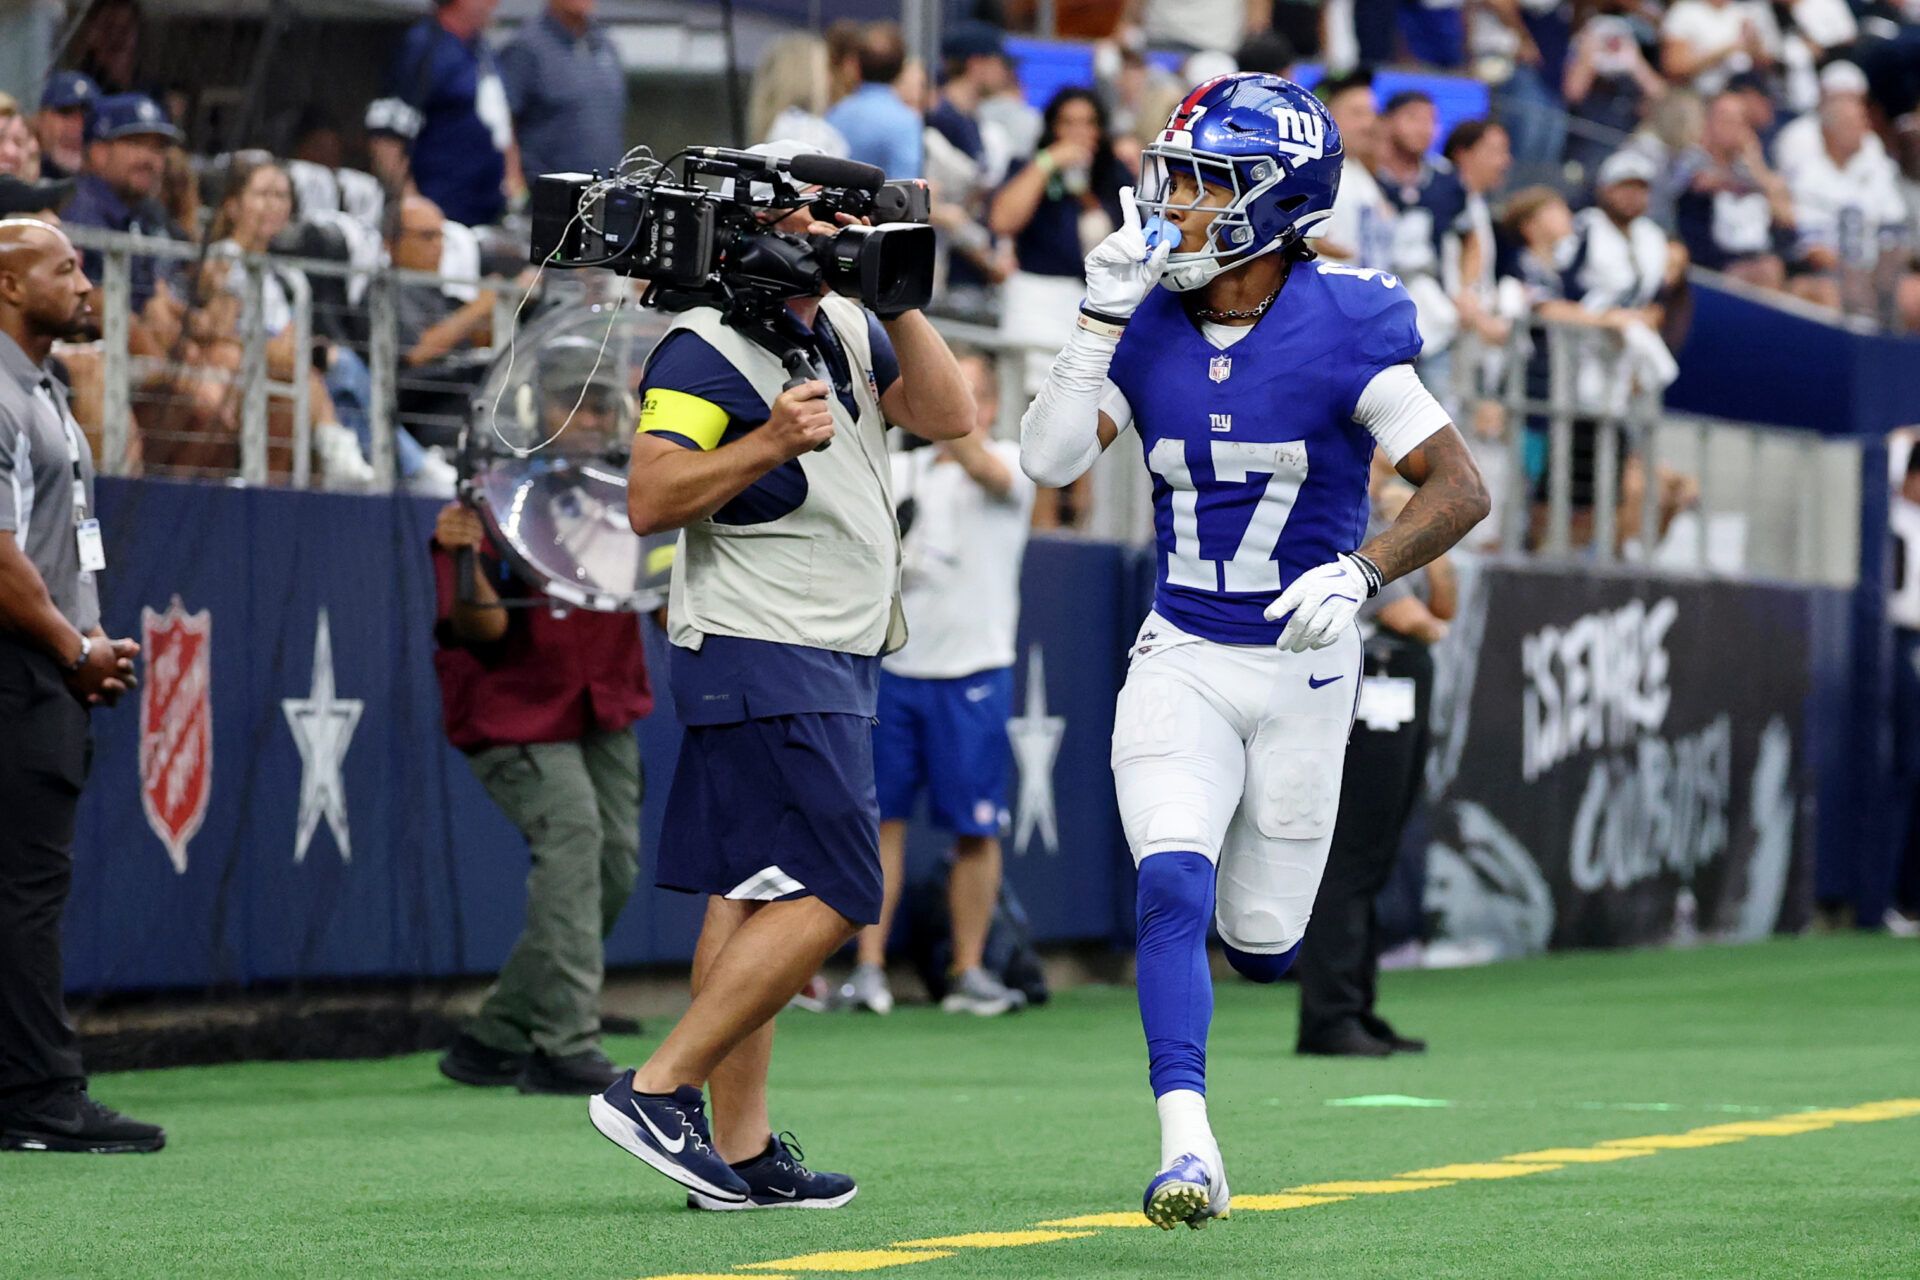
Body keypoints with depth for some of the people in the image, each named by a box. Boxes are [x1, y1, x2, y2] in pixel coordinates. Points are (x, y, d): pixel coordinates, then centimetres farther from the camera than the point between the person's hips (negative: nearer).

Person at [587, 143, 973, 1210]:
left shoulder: (847, 331, 13)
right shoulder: (706, 352, -13)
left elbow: (949, 417, 7)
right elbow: (650, 500, -19)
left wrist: (900, 302, 0)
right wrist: (766, 444, -28)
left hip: (834, 664, 9)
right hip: (764, 659, -9)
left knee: (755, 898, 8)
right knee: (829, 897, -14)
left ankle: (740, 1151, 9)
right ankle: (660, 1091, -10)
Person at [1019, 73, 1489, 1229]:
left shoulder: (1344, 332, -14)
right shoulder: (1147, 329, -2)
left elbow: (1462, 489, -16)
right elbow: (1050, 461, -11)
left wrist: (1356, 572, -31)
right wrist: (1102, 321, -18)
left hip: (1303, 661, -2)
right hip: (1181, 658, 2)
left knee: (1260, 942, 7)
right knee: (1171, 891, -19)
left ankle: (1274, 864, 44)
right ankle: (1187, 1146, -17)